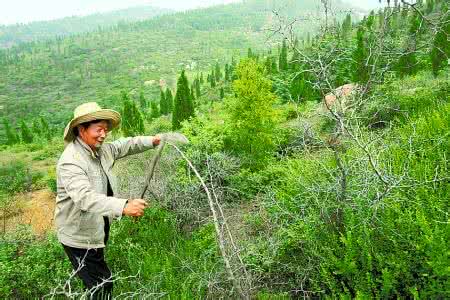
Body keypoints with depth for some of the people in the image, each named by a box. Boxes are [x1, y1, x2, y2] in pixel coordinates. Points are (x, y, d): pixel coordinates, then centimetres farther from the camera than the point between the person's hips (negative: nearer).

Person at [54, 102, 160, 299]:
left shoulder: (101, 149, -2)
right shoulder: (70, 161, -29)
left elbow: (124, 145, 15)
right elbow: (84, 197, -42)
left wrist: (152, 141, 2)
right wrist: (123, 206, -55)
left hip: (98, 229, 9)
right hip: (79, 236, -9)